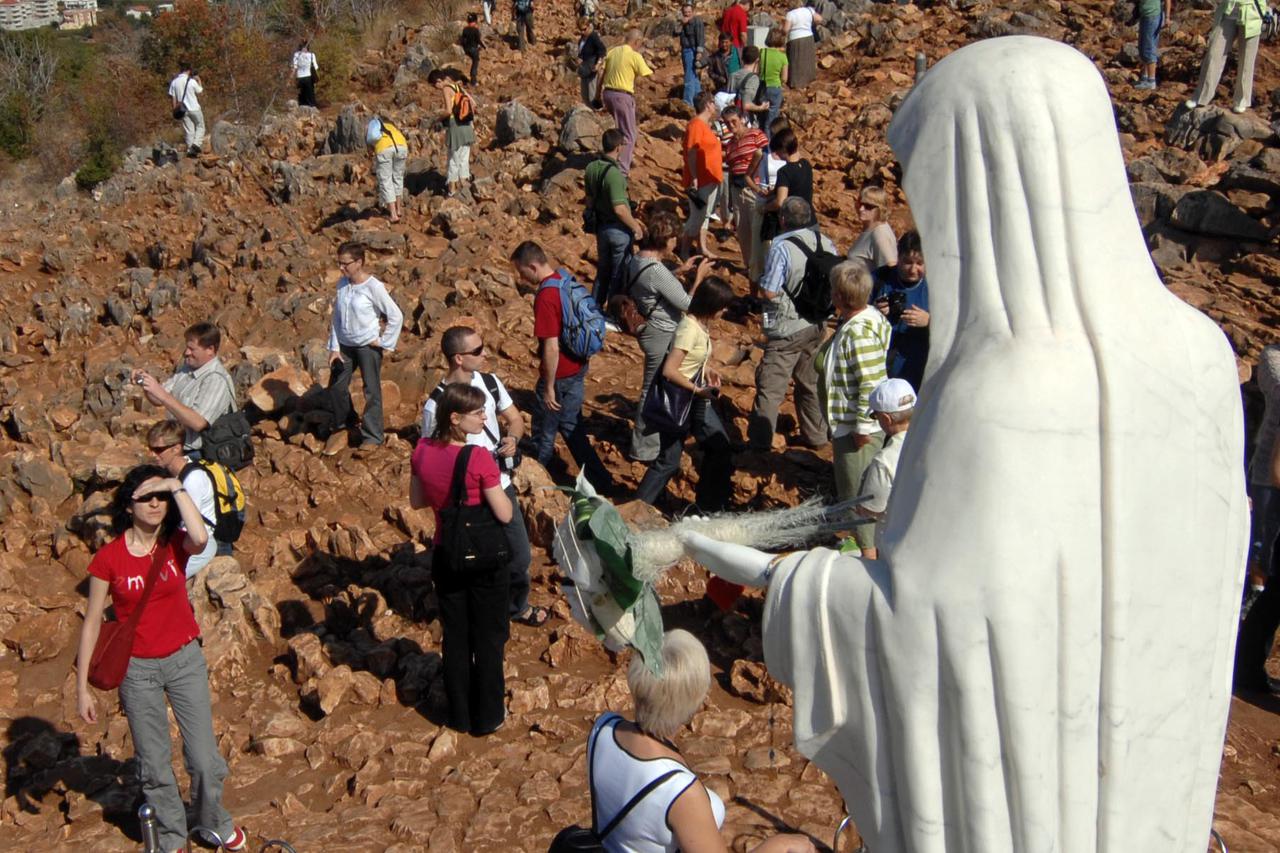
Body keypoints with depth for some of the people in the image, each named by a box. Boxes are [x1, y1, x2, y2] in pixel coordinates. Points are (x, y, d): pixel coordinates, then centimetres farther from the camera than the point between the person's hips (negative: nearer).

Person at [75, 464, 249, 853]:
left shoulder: (175, 545, -8)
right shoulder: (108, 558, -10)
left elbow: (200, 538, -35)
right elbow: (92, 623, -5)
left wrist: (177, 488, -26)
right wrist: (82, 687, -5)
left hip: (185, 660, 1)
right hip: (137, 669, 0)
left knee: (204, 758, 6)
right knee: (154, 763, 11)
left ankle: (214, 820, 33)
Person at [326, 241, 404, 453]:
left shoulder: (374, 287, -18)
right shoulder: (342, 284, -1)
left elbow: (396, 316, -15)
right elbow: (337, 317, 5)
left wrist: (385, 344, -11)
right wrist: (334, 347, 1)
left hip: (368, 346, -6)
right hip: (345, 345, 6)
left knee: (371, 391, 1)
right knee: (337, 387, 13)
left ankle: (372, 437, 11)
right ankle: (343, 425, 36)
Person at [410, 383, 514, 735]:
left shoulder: (423, 450, -8)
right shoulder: (478, 459, -25)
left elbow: (417, 501, 6)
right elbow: (505, 515, -19)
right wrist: (494, 486, -3)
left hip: (445, 556, 5)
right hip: (484, 559, -5)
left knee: (454, 637, 19)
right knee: (487, 639, 13)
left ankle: (460, 715, 31)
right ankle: (487, 716, 24)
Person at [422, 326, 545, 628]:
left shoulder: (490, 382, -5)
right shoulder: (436, 405, -22)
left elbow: (514, 418, 7)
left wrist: (513, 437, -14)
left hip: (502, 487, 6)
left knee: (519, 556, 21)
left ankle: (517, 606, 47)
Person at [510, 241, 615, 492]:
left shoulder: (546, 297, -26)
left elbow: (551, 348, -25)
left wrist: (549, 388, -17)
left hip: (559, 375, -9)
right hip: (578, 368, 9)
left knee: (544, 433, 12)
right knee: (571, 426, 21)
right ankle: (599, 479, 24)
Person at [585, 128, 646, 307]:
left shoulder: (591, 168, -3)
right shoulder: (614, 173, -26)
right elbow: (620, 209, -27)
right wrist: (636, 226, -13)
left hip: (600, 226, 7)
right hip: (618, 229, -7)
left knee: (603, 270, 22)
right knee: (619, 273, 9)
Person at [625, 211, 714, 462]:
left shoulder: (638, 258, -1)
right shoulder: (656, 270, -29)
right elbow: (687, 304, -22)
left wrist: (680, 271, 9)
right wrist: (698, 277, -9)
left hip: (654, 331, 10)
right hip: (663, 337, -10)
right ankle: (643, 449, 20)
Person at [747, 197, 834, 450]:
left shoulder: (781, 247, -20)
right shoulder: (825, 243, -1)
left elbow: (769, 292, -20)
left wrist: (760, 284, 1)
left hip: (787, 329, -7)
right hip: (816, 325, 7)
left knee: (770, 386, 2)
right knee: (811, 382, 21)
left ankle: (760, 440, 7)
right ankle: (815, 434, 30)